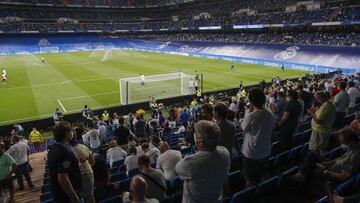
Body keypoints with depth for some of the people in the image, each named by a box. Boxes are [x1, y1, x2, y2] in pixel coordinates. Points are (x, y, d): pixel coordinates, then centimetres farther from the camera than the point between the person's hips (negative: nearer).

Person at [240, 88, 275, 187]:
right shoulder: (270, 114, -8)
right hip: (265, 152, 7)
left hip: (251, 153, -6)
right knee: (261, 177, 27)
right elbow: (272, 128, 6)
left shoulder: (250, 116, -28)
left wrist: (248, 111, -9)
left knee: (250, 179, 13)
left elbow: (243, 128, -10)